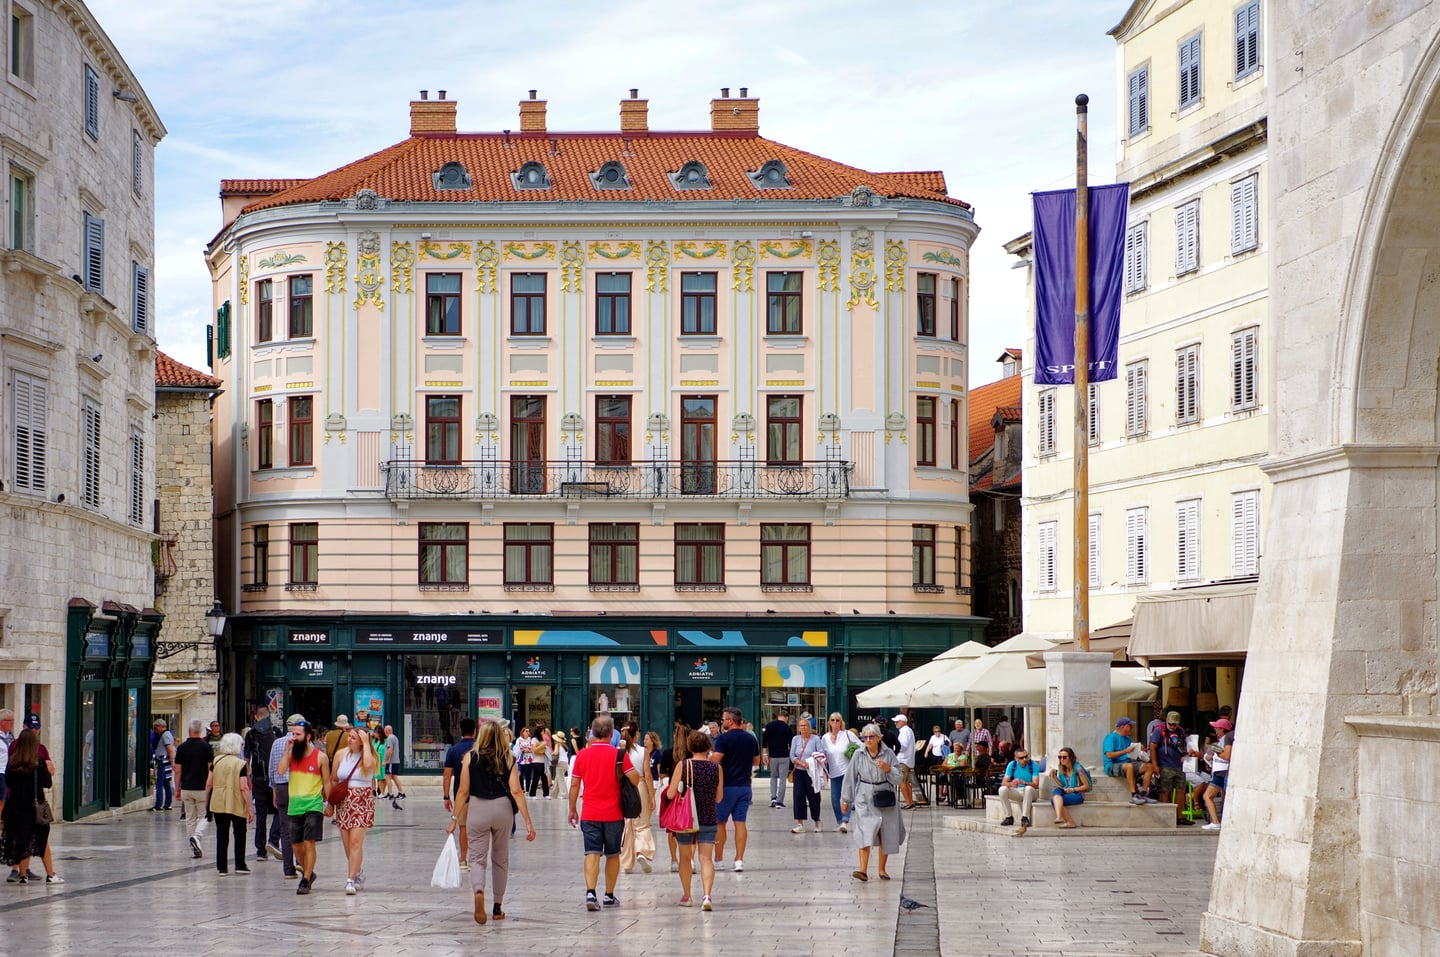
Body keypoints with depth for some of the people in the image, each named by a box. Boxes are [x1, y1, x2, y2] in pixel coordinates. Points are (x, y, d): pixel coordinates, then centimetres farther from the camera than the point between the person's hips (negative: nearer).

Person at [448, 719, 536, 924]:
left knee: (477, 858, 1)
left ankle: (479, 892, -30)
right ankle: (497, 908, 22)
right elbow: (516, 791, -8)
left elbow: (464, 792, -4)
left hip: (477, 809, -2)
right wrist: (528, 822, -7)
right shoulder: (508, 759, -1)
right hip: (502, 809, 2)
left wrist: (455, 819, 3)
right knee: (500, 859, 16)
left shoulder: (471, 758, -3)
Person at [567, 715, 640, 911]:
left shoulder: (582, 755, 0)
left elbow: (574, 785, 5)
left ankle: (590, 893, -22)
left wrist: (572, 810, 16)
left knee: (592, 854, -4)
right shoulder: (619, 755, -8)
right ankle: (609, 896, 22)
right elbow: (635, 780, -11)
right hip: (613, 814, -1)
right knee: (612, 855, 14)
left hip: (590, 814, 1)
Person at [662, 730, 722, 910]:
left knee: (685, 857, 17)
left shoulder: (683, 766, -10)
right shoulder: (717, 768, -4)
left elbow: (670, 794, -10)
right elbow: (719, 797, 4)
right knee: (706, 858, 0)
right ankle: (706, 895, -19)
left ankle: (686, 896, 25)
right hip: (708, 819, 1)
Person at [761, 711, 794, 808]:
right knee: (782, 779, 3)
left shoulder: (769, 726, 1)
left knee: (773, 776, 20)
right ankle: (779, 801, 1)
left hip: (772, 756, 3)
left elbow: (764, 740, 1)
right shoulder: (787, 728, -7)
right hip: (784, 756, -3)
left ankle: (773, 797, 4)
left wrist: (766, 754, 5)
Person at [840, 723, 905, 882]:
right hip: (864, 799, -1)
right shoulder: (858, 755, 0)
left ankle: (882, 869, 22)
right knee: (864, 833, -16)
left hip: (885, 801, 1)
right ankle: (863, 869, -22)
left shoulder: (889, 754, -1)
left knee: (885, 836, 7)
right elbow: (850, 778, 7)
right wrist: (845, 799, 11)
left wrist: (888, 769, -18)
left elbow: (899, 778, 1)